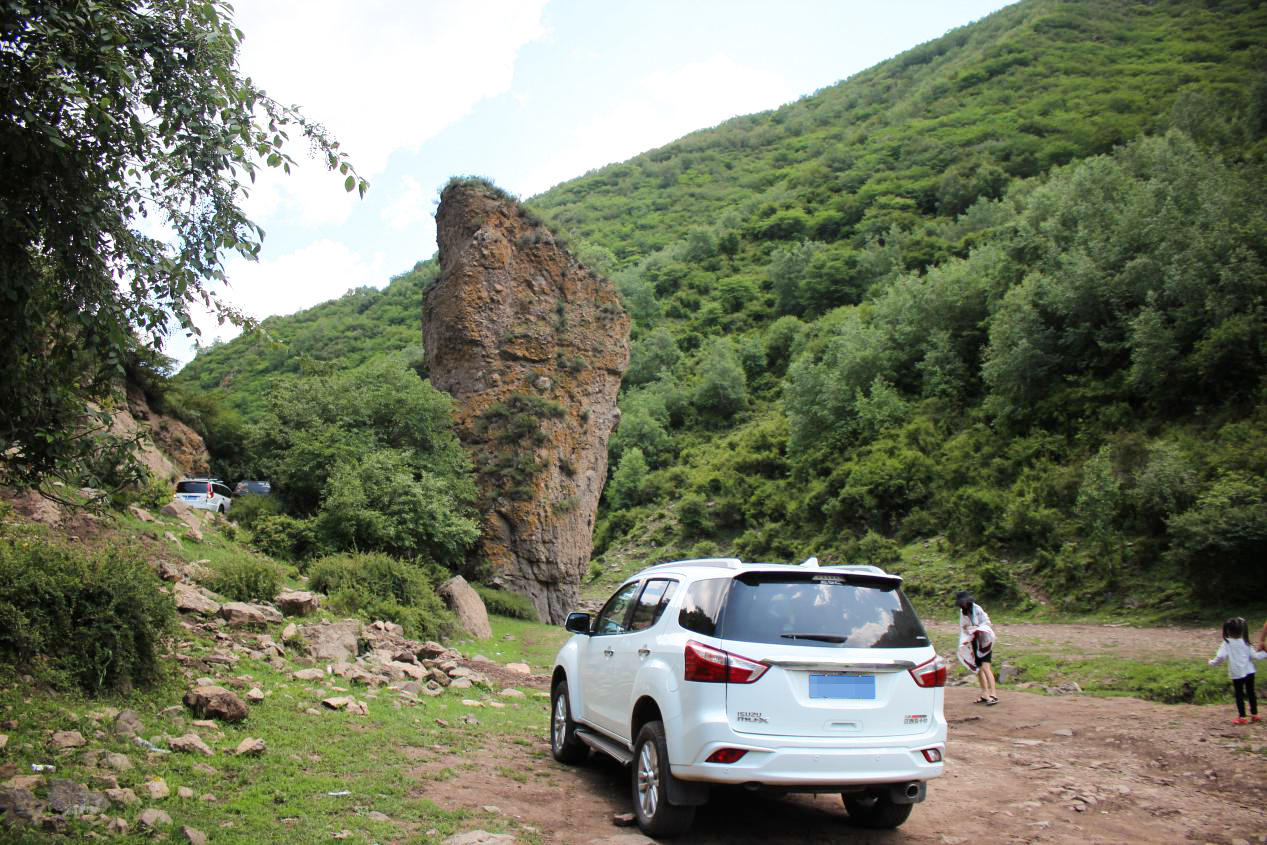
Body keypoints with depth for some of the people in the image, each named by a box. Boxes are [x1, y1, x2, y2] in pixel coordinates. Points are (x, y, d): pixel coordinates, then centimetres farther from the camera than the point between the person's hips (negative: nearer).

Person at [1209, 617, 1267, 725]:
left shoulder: (1227, 643, -12)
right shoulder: (1245, 642, -1)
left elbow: (1221, 657, -18)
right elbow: (1254, 655, 2)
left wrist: (1212, 662, 0)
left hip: (1237, 674, -4)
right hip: (1249, 672, 4)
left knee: (1239, 694, 5)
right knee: (1251, 692, 17)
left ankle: (1242, 717, 7)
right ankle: (1254, 714, 27)